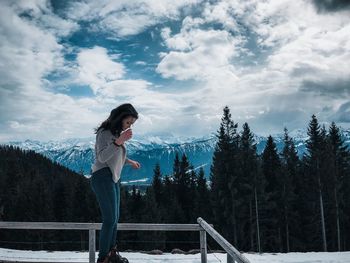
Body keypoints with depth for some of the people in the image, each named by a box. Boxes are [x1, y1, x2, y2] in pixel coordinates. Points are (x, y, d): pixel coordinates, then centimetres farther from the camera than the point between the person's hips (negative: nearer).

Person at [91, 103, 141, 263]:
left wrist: (130, 161, 36)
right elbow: (102, 157, -26)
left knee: (114, 218, 11)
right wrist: (119, 141, -37)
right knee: (110, 219, -12)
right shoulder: (105, 132, -12)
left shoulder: (117, 133, 15)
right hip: (103, 177, -9)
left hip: (113, 178, 9)